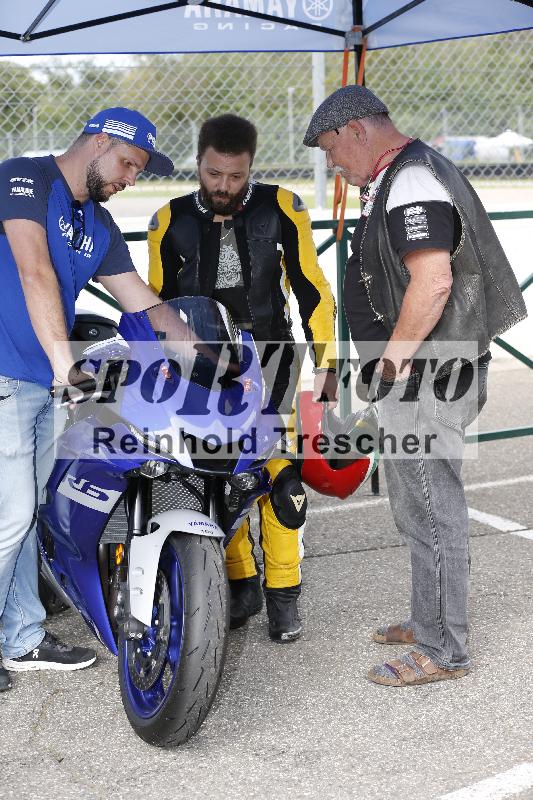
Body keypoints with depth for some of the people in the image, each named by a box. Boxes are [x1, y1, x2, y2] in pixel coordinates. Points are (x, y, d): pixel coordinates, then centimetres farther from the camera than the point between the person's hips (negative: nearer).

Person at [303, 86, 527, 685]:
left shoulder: (411, 180, -16)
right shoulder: (404, 175, 18)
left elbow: (434, 280, -27)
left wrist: (395, 356, -19)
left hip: (424, 377, -11)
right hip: (418, 377, 11)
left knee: (429, 511, -4)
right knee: (420, 506, 19)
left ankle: (442, 651, 5)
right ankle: (429, 620, 32)